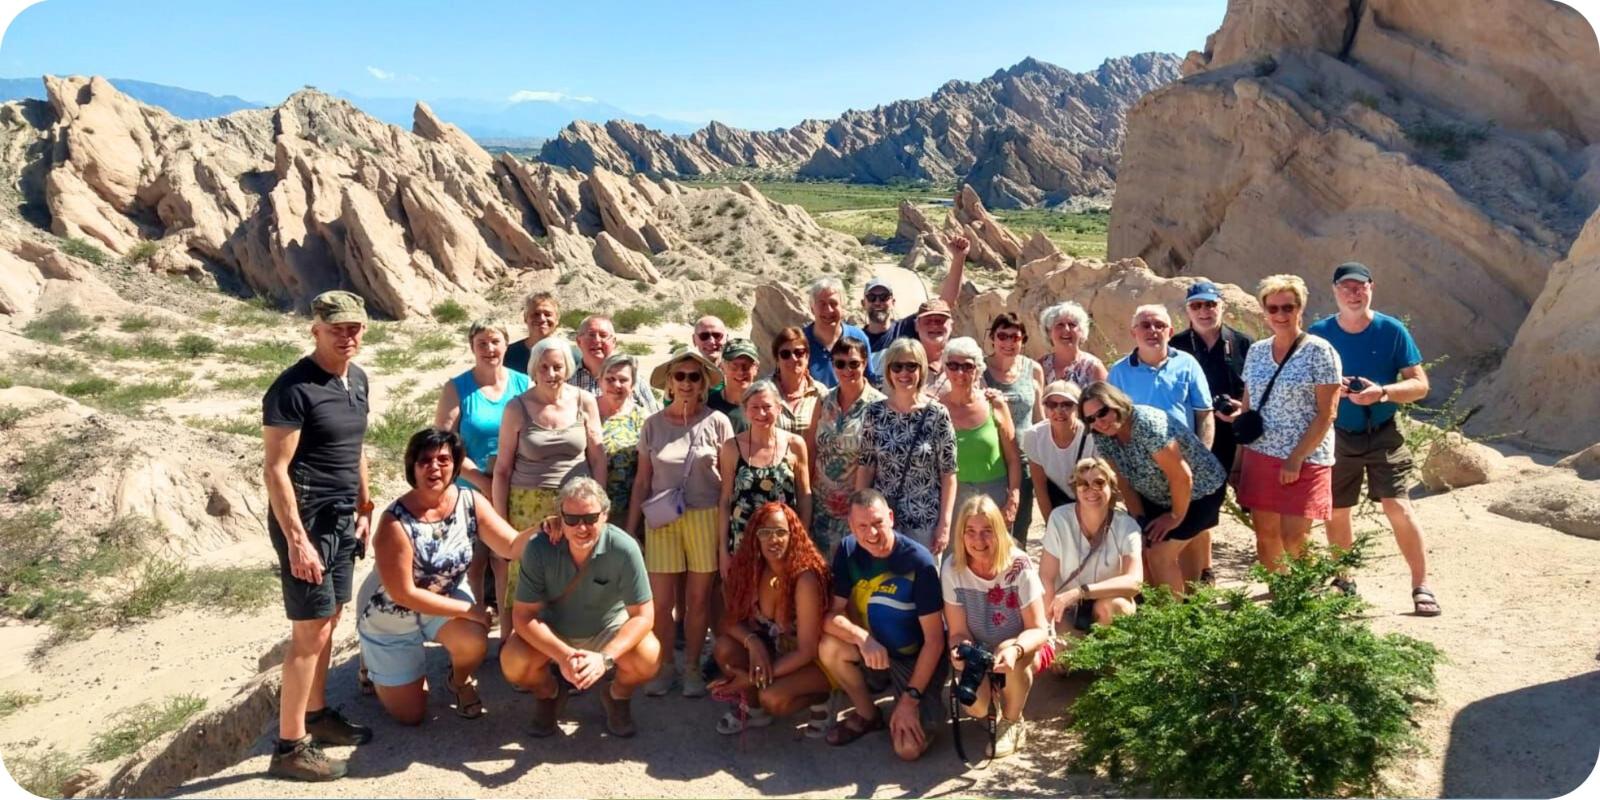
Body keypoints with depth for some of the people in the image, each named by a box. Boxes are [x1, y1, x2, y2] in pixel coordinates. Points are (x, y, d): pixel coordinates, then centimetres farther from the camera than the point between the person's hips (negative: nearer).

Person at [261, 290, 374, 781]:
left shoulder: (358, 380, 8)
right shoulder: (293, 388, -17)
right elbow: (275, 469, -19)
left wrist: (365, 509, 16)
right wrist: (297, 539, -22)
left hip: (342, 518, 8)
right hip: (305, 519, -8)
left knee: (329, 621, 16)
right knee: (310, 631, -3)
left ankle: (317, 715, 31)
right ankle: (290, 747, 7)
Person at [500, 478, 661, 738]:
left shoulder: (624, 549, -28)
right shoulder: (539, 549, -25)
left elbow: (643, 615, -22)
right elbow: (524, 614, -21)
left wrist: (605, 657, -37)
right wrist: (563, 655, -35)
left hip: (608, 628, -1)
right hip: (553, 631, 1)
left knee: (649, 658, -28)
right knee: (513, 662, -27)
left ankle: (618, 696, 9)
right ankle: (549, 694, 11)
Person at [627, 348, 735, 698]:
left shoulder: (717, 422, 0)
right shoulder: (653, 424, 5)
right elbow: (642, 480, 8)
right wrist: (629, 529, 5)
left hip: (706, 518, -1)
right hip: (661, 521, 1)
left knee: (698, 599, 6)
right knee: (660, 602, 0)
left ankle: (692, 667, 22)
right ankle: (664, 667, 19)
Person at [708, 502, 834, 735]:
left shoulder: (805, 578, -27)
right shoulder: (751, 570, -12)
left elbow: (807, 651, -24)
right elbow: (732, 621, -7)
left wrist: (752, 679, -26)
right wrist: (752, 642, -29)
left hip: (813, 662, -5)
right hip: (774, 652, 5)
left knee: (772, 698, -32)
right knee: (724, 647, -21)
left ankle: (817, 698, 1)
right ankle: (754, 709, 4)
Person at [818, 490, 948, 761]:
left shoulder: (918, 561, -23)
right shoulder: (848, 551, -10)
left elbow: (934, 640, -20)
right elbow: (831, 615, -12)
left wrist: (910, 698, -21)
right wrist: (862, 638, -32)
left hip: (916, 660, -4)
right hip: (875, 654, 4)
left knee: (909, 749, -20)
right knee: (829, 647, -26)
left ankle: (929, 707, 15)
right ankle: (867, 715, 2)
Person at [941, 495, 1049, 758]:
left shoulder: (1019, 565, -24)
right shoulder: (953, 568, -19)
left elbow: (1039, 630, -23)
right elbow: (958, 631, -14)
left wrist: (1015, 650, -45)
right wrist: (959, 650, -39)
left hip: (1025, 648, -1)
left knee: (1010, 652, -36)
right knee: (975, 706, -24)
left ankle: (1013, 722, -6)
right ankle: (993, 699, 17)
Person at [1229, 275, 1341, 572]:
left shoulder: (1319, 351, -7)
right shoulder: (1256, 351, 9)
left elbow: (1327, 414, -10)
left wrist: (1296, 459, -16)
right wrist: (1239, 459, 8)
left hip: (1304, 460, -5)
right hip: (1259, 456, 5)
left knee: (1294, 541, -6)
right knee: (1265, 536, 8)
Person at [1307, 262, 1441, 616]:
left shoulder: (1392, 331, -8)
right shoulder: (1319, 333, -3)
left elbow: (1420, 385, -7)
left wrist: (1382, 392, -25)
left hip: (1384, 436, -2)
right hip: (1338, 437, 2)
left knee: (1399, 510, -12)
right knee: (1335, 514, 11)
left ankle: (1421, 587, 1)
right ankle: (1343, 582, 30)